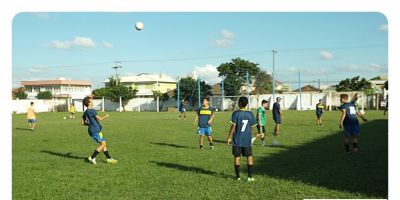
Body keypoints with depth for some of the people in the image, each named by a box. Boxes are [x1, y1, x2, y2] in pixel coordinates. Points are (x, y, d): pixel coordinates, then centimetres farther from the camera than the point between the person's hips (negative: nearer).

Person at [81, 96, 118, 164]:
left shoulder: (85, 112, 13)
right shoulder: (92, 110, -15)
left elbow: (82, 122, 17)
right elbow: (99, 119, -17)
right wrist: (106, 116, 1)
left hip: (91, 130, 10)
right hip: (96, 130, -10)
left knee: (103, 144, 12)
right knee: (103, 144, -6)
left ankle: (109, 159, 14)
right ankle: (92, 157, -5)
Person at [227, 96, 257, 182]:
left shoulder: (236, 113, -11)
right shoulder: (250, 114, -1)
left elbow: (233, 126, -13)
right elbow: (252, 126, 5)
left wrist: (229, 137, -5)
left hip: (237, 140, -2)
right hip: (247, 140, 2)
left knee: (237, 157, 7)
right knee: (249, 156, 9)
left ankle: (238, 176, 11)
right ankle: (250, 176, 5)